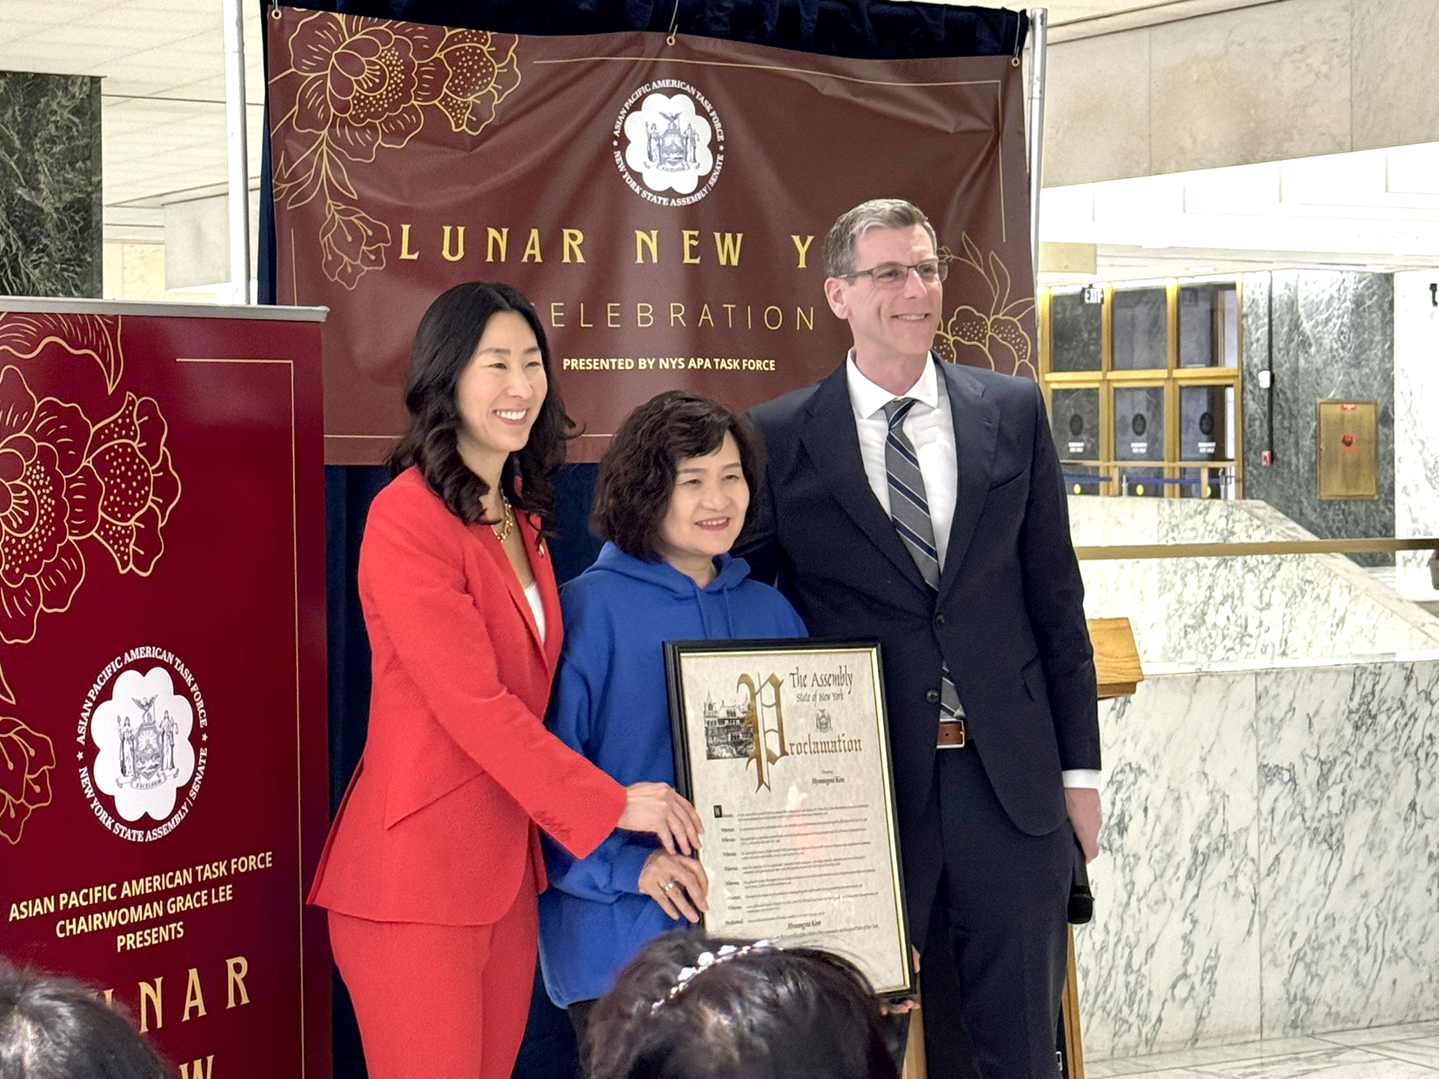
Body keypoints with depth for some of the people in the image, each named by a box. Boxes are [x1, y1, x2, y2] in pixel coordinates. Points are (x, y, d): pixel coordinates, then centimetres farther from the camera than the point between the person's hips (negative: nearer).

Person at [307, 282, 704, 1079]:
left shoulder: (522, 514, 14)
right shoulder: (407, 519, -13)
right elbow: (472, 703, -18)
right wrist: (611, 804, -15)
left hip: (507, 863, 8)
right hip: (419, 871, -8)